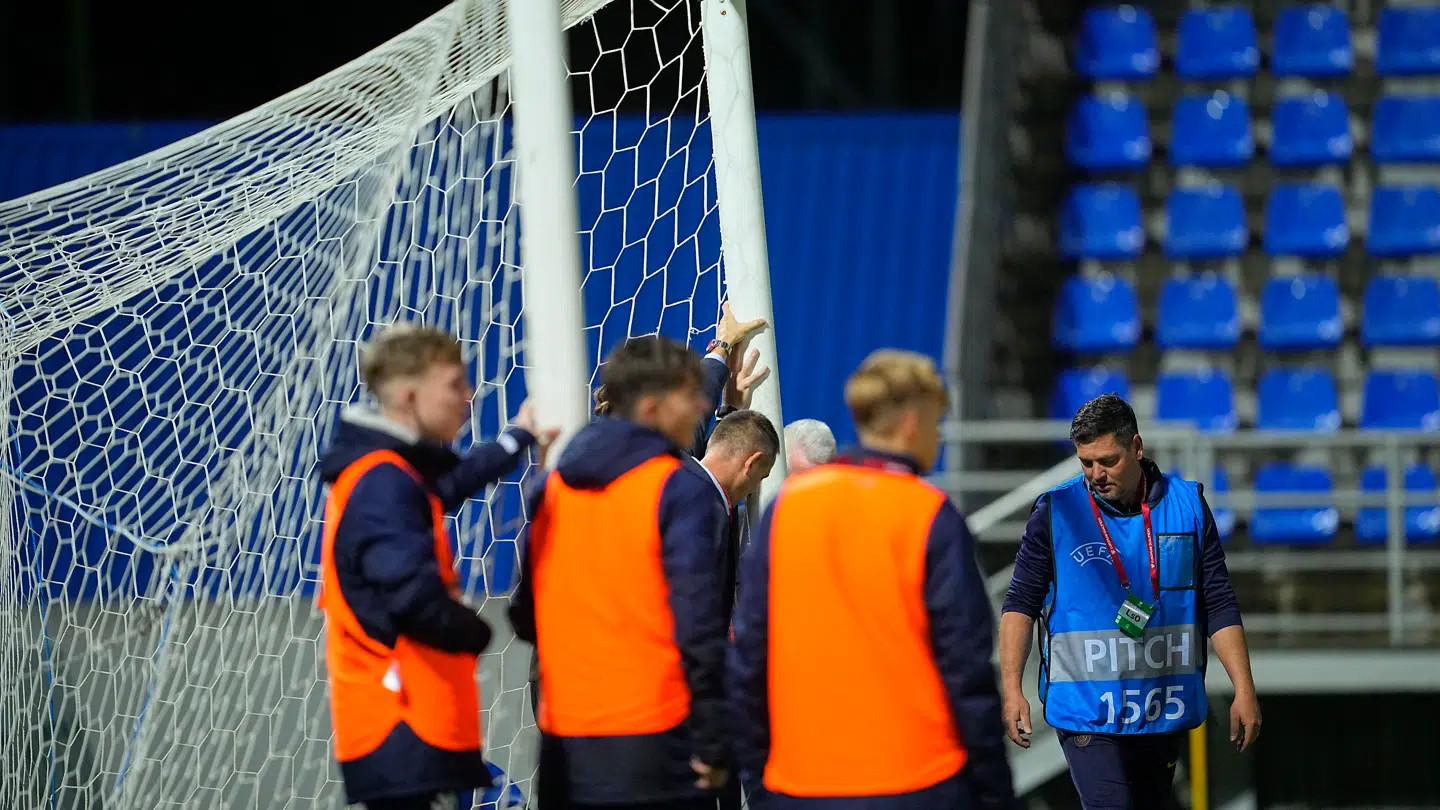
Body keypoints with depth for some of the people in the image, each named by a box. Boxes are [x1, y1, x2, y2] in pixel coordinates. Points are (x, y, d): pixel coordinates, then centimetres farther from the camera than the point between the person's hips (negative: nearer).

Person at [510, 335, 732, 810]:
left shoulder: (551, 490, 11)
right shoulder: (680, 492, -9)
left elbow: (527, 615, 14)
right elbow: (700, 624, -13)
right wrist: (713, 743, -10)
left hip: (566, 748, 6)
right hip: (655, 750, -6)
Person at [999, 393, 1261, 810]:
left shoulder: (1187, 505, 3)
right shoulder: (1056, 512, -3)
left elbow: (1219, 604, 6)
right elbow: (1021, 603, 0)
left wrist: (1244, 690, 1)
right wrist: (1012, 690, -10)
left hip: (1163, 710, 3)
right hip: (1086, 709, -3)